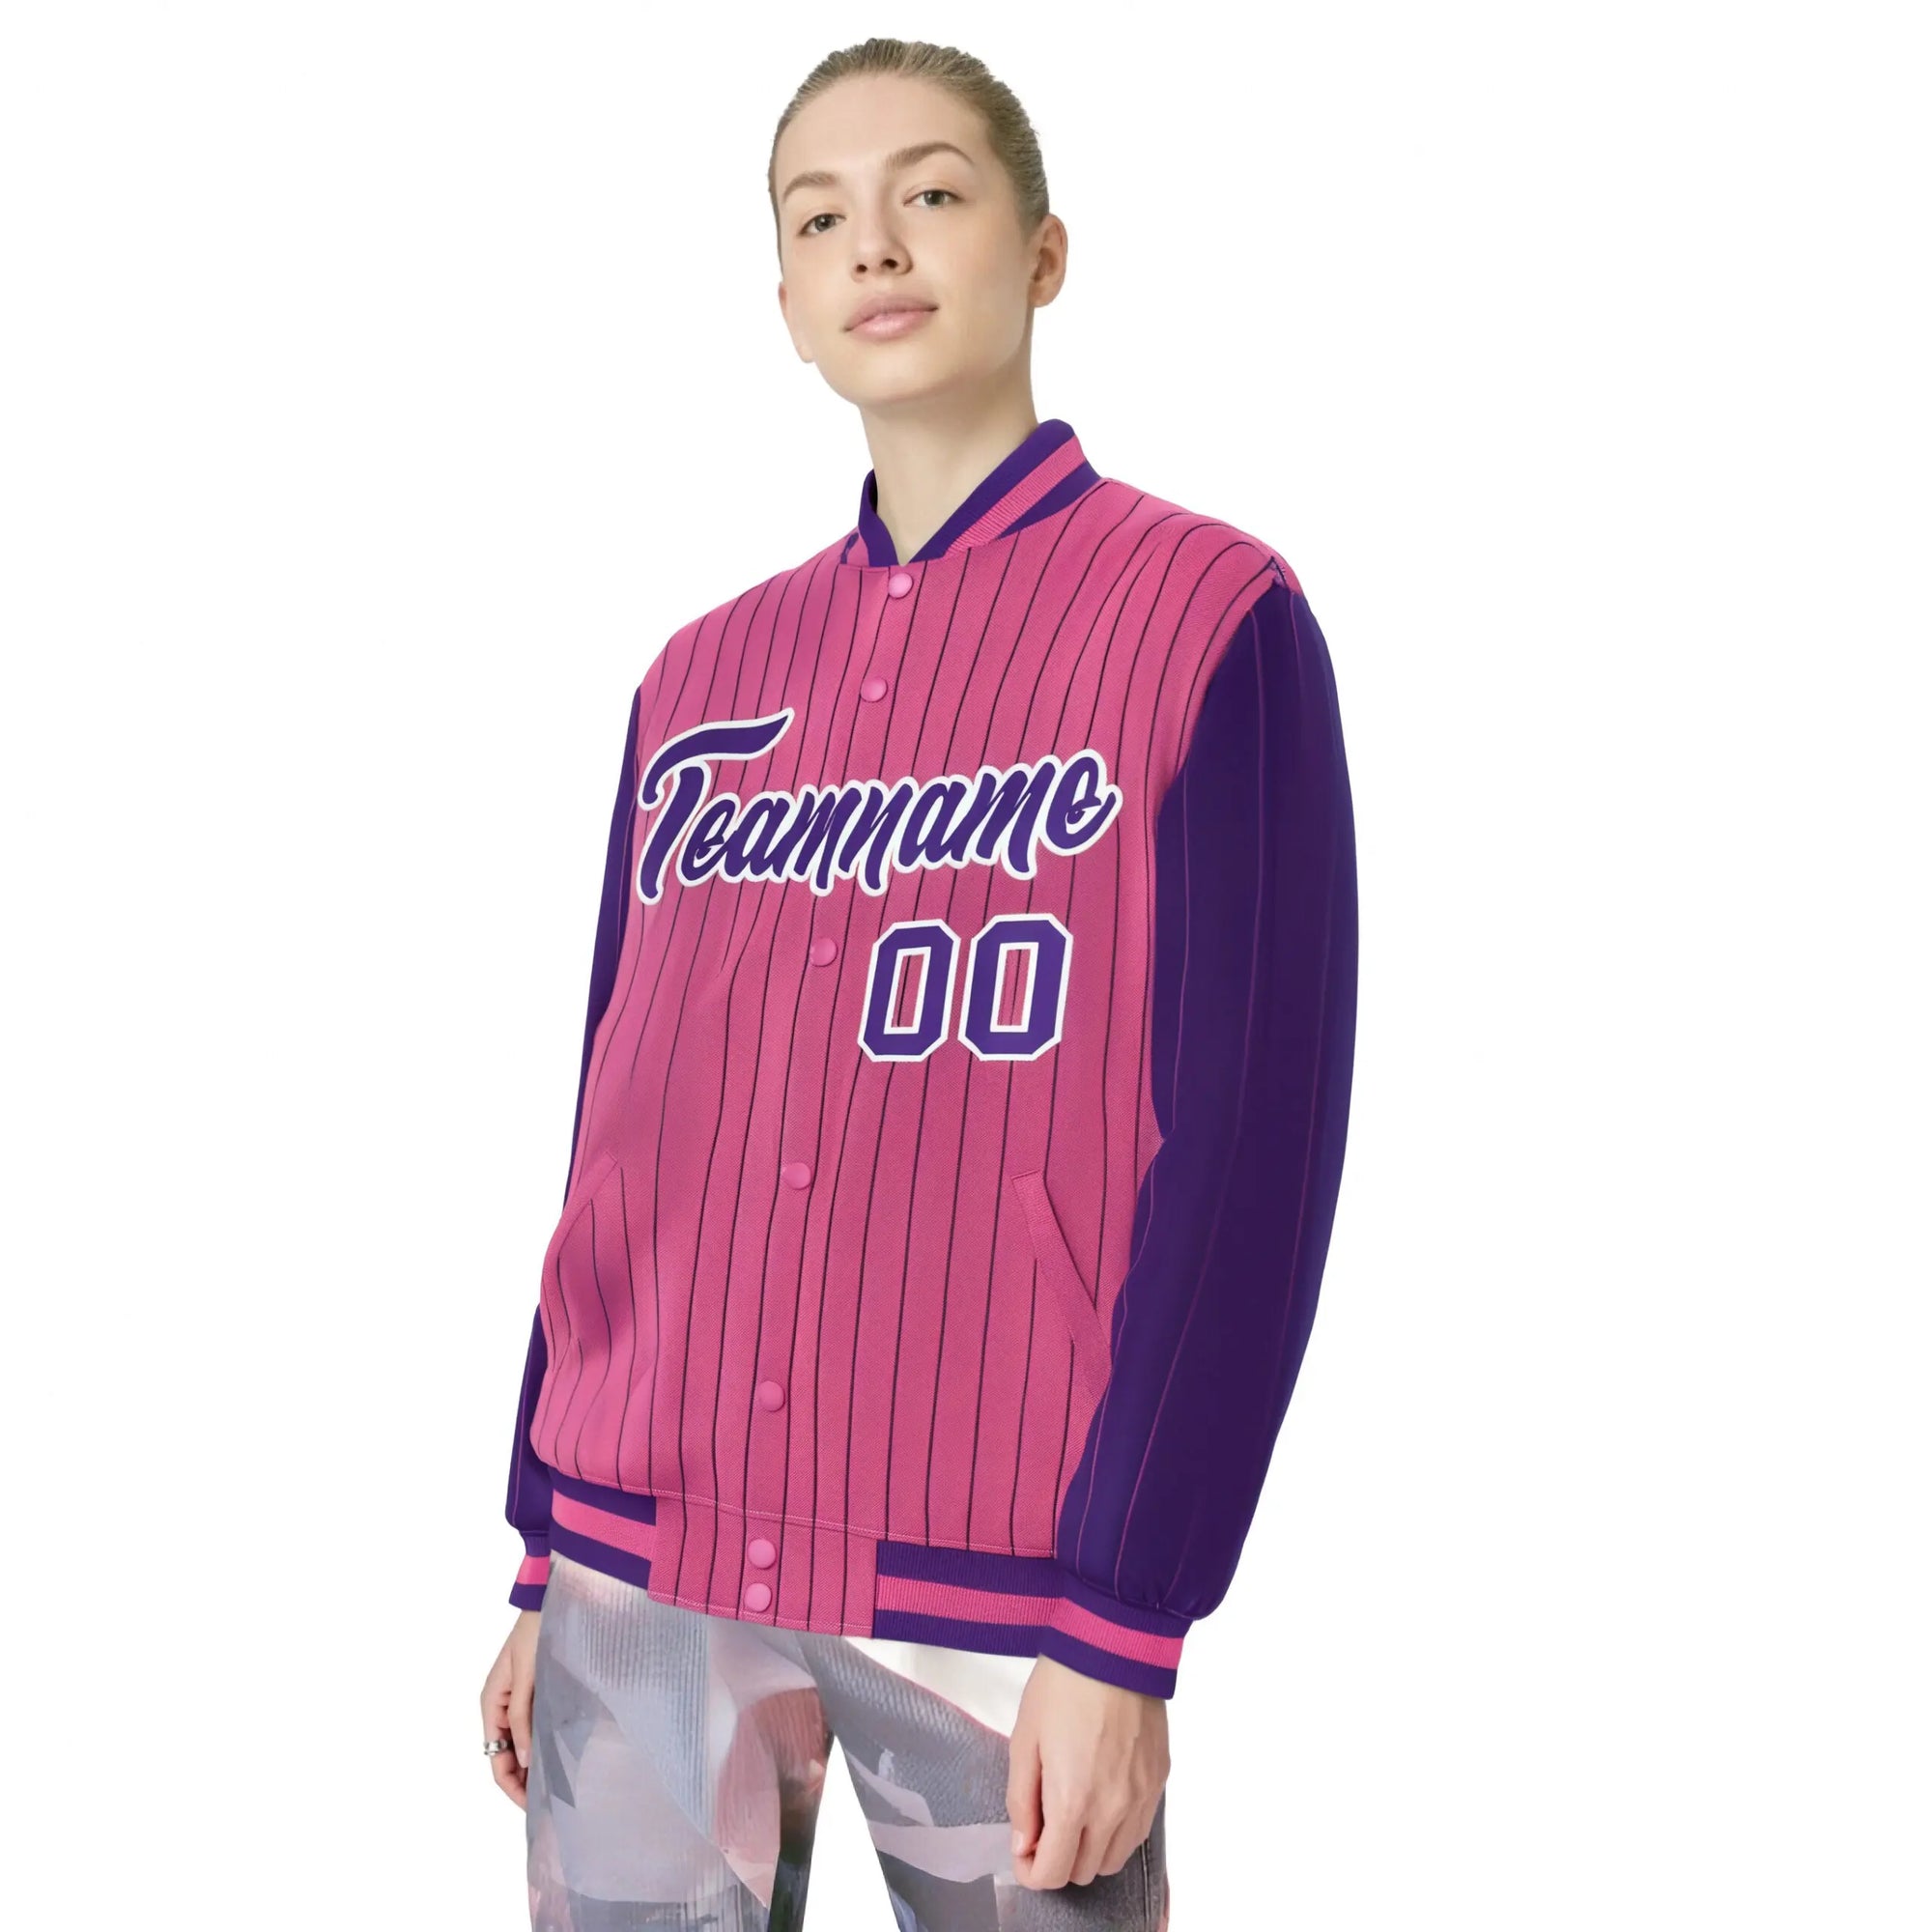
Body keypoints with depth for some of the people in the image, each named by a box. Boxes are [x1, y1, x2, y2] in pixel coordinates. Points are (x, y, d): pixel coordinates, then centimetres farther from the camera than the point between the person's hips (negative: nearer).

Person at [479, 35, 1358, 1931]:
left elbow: (1253, 1142, -9)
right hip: (645, 1576, 4)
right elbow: (621, 1125, 12)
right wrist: (546, 1559, 11)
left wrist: (1124, 1626, -13)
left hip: (1001, 1589, -4)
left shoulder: (1208, 617, -4)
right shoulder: (705, 675, 10)